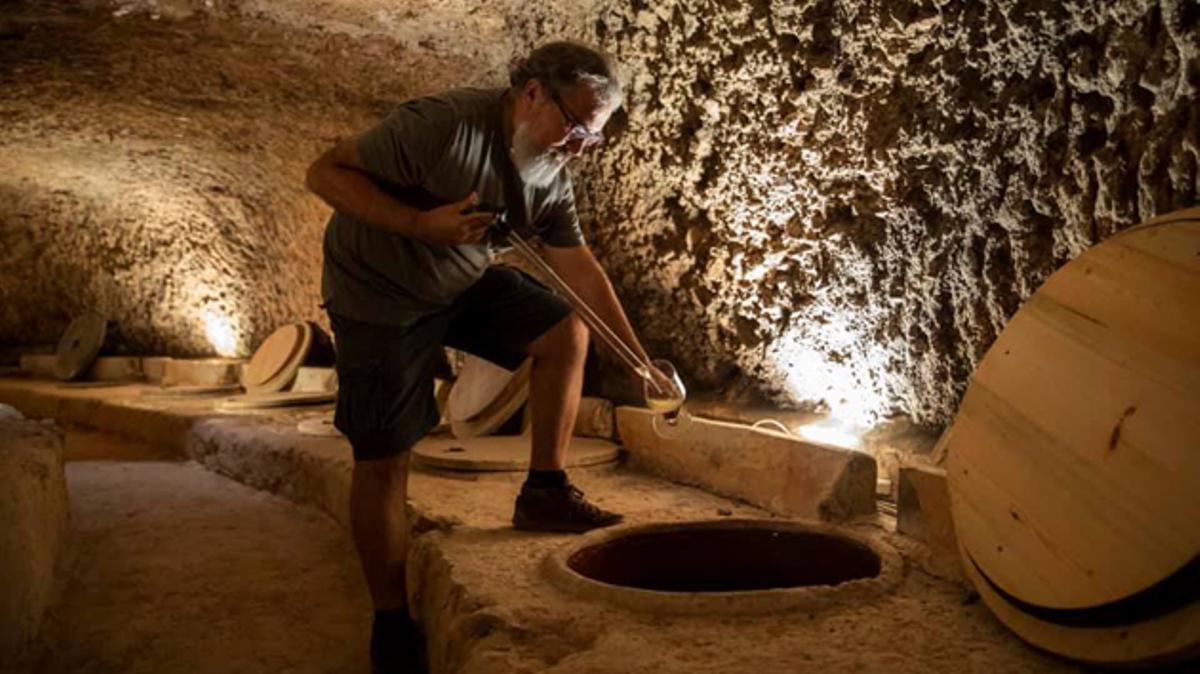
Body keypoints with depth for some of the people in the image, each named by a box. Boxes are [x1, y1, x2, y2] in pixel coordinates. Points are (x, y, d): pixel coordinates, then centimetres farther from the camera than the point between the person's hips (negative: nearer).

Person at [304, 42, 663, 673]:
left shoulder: (551, 176, -6)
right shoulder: (444, 125, -29)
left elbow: (582, 270, 1)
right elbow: (325, 173, -24)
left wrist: (642, 360, 0)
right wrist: (421, 224, -34)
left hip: (464, 283, 7)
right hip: (379, 292, -6)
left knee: (565, 332, -7)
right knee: (383, 459, -5)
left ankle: (544, 492, 4)